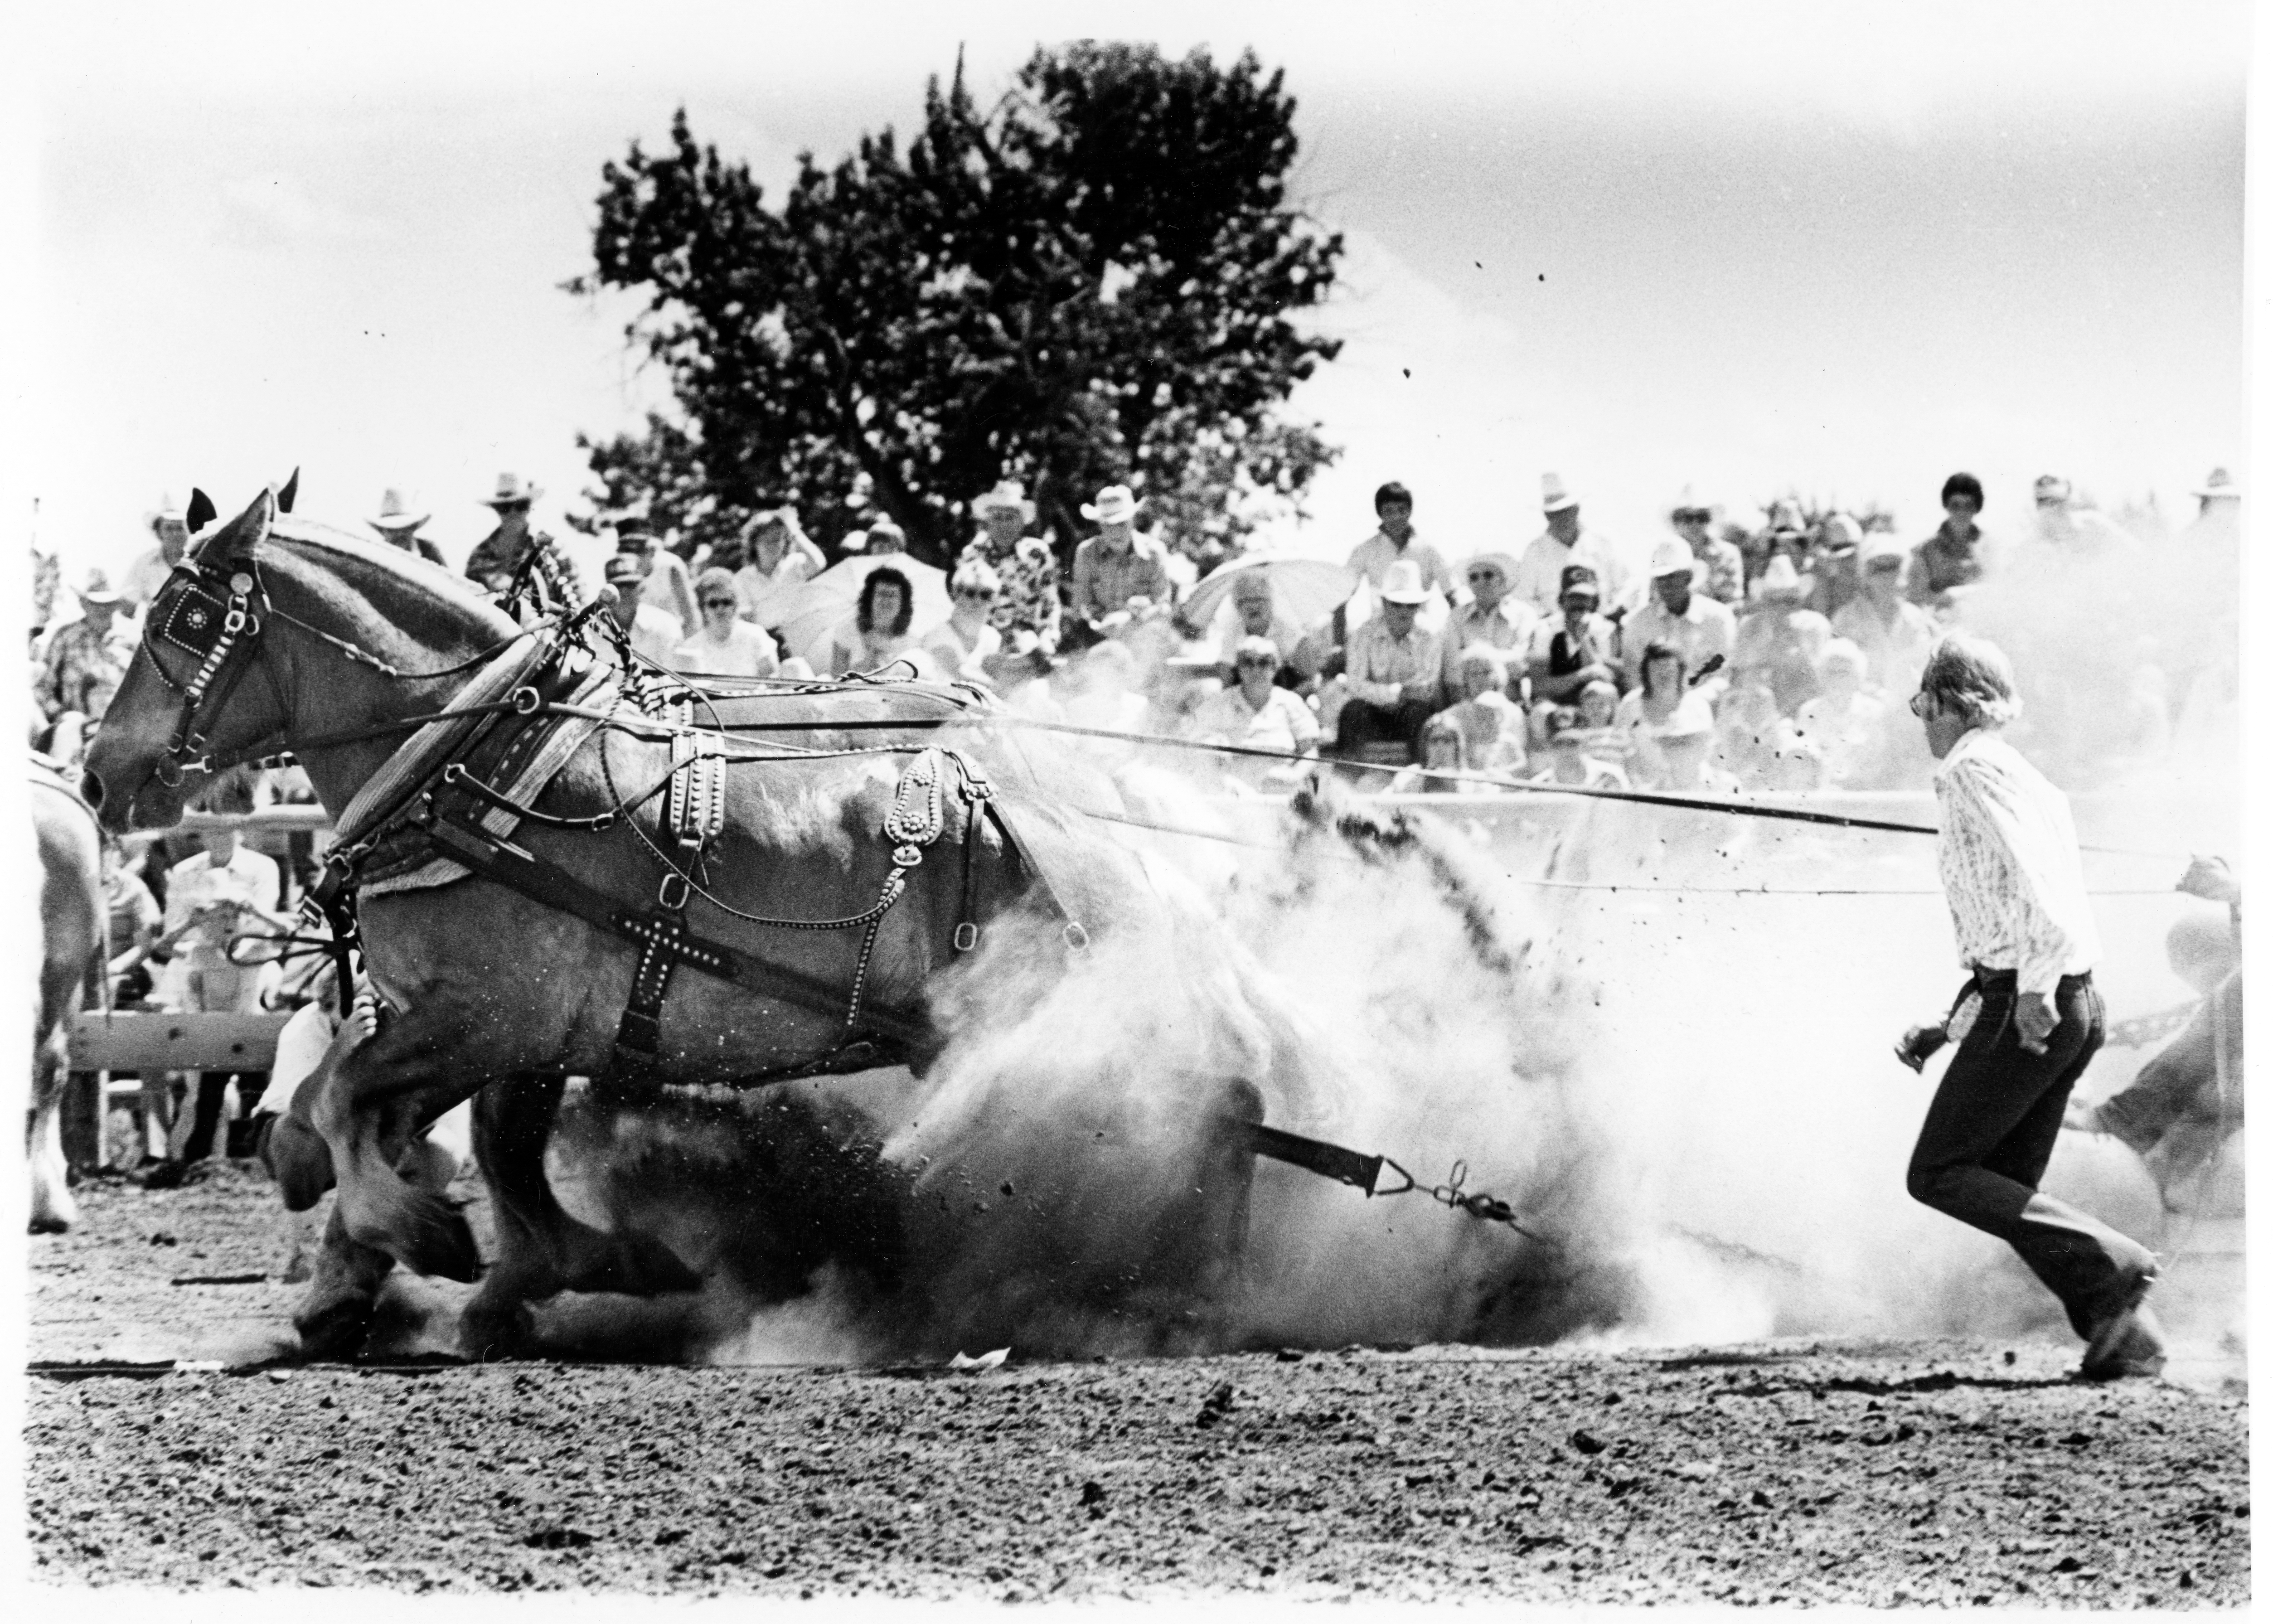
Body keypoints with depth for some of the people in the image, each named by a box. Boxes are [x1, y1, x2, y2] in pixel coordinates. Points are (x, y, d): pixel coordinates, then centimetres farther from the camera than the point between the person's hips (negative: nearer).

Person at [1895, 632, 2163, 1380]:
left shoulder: (1976, 772, -8)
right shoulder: (2019, 776, 22)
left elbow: (2034, 878, -23)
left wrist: (2033, 993, -21)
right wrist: (1946, 1030, 25)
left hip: (2026, 1010, -9)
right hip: (2076, 1005, 9)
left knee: (1939, 1175, -3)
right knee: (2008, 1188, 11)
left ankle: (2107, 1262, -14)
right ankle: (2125, 1331, -1)